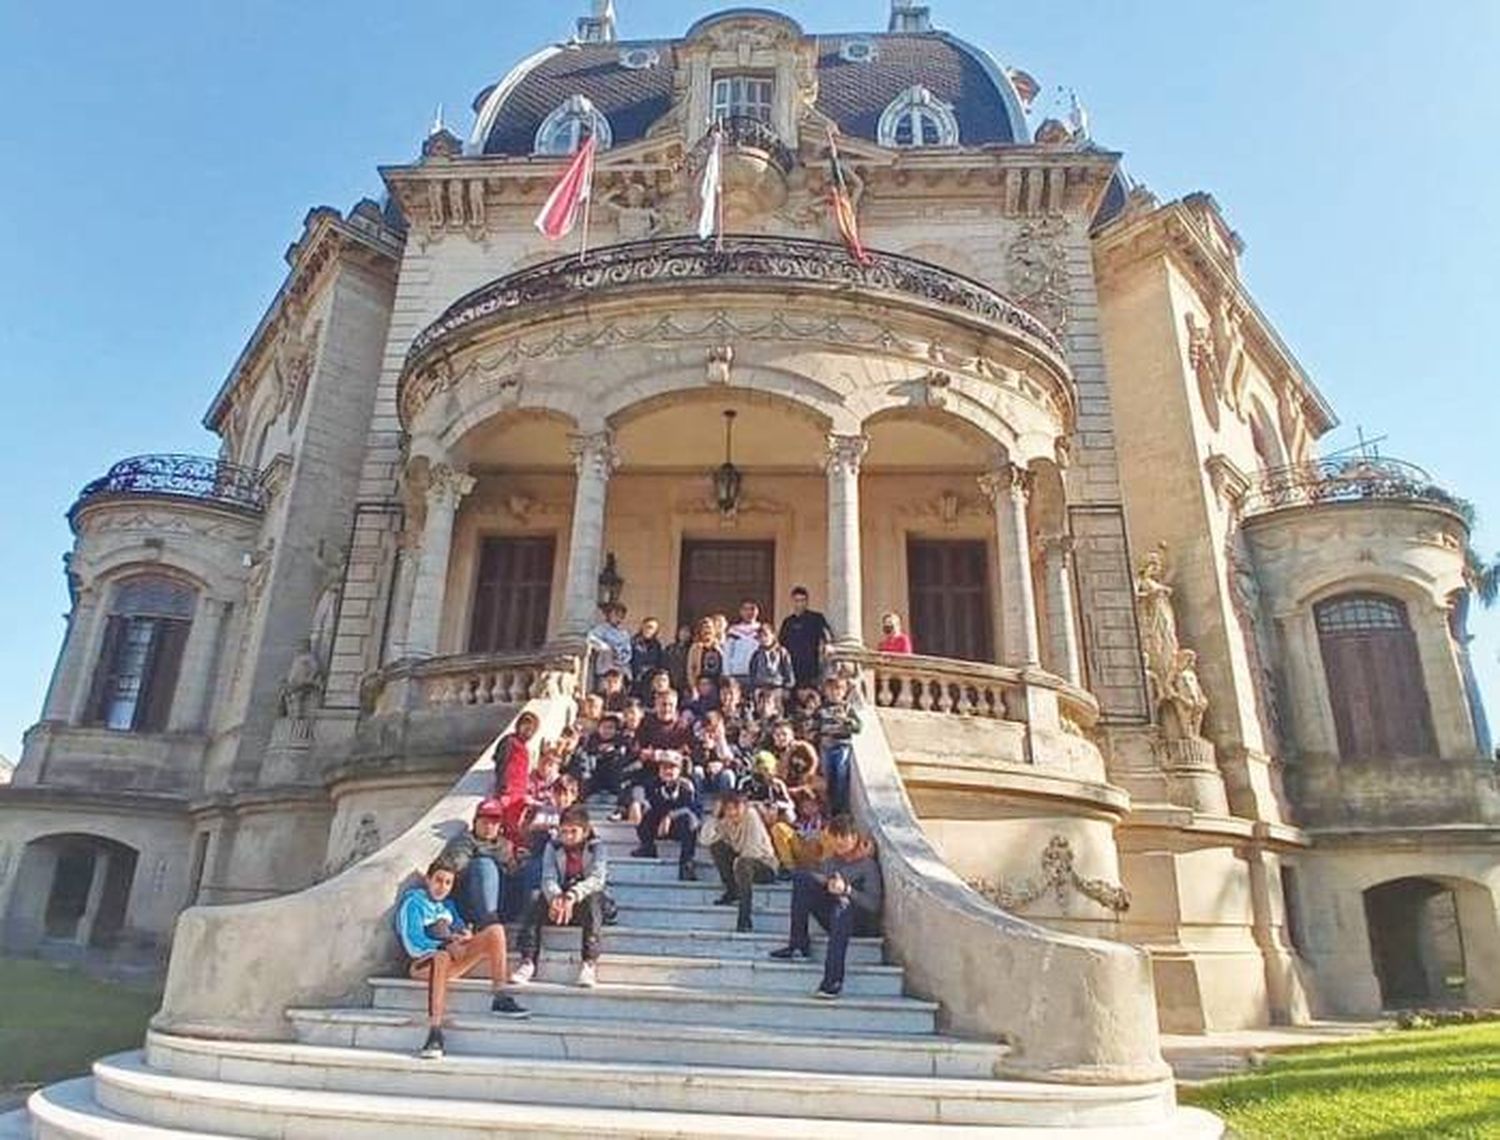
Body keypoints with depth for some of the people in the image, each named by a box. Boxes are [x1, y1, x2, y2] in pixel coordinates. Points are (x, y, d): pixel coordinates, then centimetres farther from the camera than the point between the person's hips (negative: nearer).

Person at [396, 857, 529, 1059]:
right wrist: (444, 946, -21)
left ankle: (500, 999, -14)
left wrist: (464, 934, -6)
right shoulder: (413, 902, -1)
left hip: (453, 955, 7)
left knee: (495, 931, -13)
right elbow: (413, 945, -10)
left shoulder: (446, 905, 22)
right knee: (442, 958, -43)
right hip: (424, 962, -6)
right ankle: (435, 1033, -49)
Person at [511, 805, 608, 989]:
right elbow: (548, 879, -13)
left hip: (585, 905, -2)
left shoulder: (596, 848, -7)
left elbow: (597, 879, -24)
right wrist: (556, 898, -38)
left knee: (593, 897, -35)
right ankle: (528, 960, -28)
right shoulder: (553, 847, 0)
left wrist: (572, 896, -43)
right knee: (536, 896, -26)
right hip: (558, 904, 3)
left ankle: (590, 962, -35)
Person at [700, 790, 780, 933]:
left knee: (743, 864, -37)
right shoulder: (725, 822, -3)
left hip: (765, 865, -6)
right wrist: (715, 815, -21)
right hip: (741, 863, 6)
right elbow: (704, 839, -17)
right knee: (716, 845, -12)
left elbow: (754, 848, -23)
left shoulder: (751, 815, -18)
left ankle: (744, 921, -34)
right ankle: (732, 892, -2)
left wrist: (737, 861, -24)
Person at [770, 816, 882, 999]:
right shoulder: (829, 862, 15)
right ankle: (798, 945, -17)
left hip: (862, 923, -5)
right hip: (832, 917, 5)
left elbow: (873, 904, -12)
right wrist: (826, 883, -17)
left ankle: (833, 980, -44)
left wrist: (847, 890, -25)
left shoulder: (868, 864, -2)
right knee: (800, 877, -12)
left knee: (842, 907, -41)